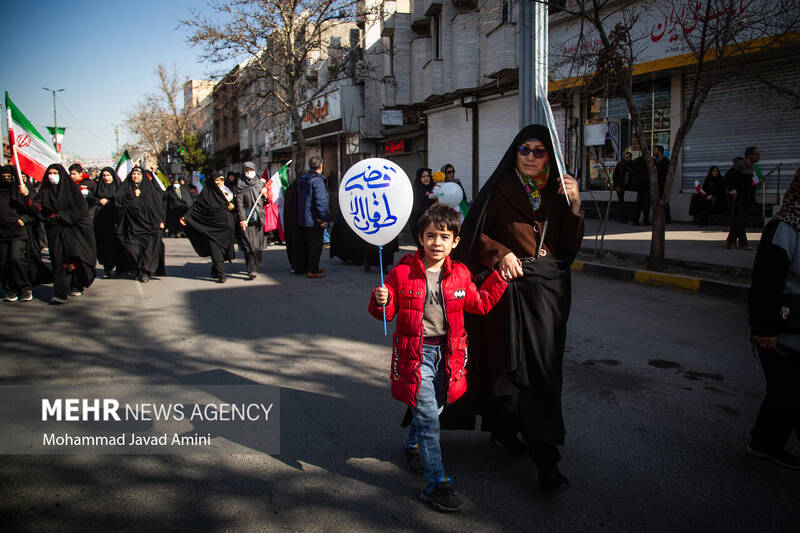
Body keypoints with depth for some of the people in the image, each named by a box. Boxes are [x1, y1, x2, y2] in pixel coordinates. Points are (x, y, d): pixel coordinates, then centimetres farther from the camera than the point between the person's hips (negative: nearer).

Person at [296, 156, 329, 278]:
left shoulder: (301, 179, 11)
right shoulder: (317, 180, -16)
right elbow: (321, 201, -20)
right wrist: (323, 219, -17)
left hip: (302, 219, 8)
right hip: (314, 220, -8)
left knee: (303, 244, 16)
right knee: (315, 245, -1)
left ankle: (300, 267, 24)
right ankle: (313, 270, 2)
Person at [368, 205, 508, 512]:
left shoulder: (460, 274, 2)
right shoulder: (403, 273, -9)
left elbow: (480, 304, 12)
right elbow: (387, 312, -3)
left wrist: (500, 278, 5)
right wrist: (380, 301, -25)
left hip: (447, 354, 4)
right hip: (416, 353, -4)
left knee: (433, 408, 18)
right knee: (428, 417, -8)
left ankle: (413, 446, 49)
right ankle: (436, 484, 0)